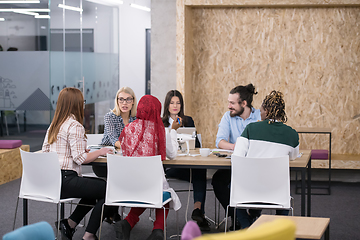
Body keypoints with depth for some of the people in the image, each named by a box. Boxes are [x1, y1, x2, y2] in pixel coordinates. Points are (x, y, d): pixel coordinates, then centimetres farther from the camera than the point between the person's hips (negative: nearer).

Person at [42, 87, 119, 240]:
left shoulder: (54, 125, 13)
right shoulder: (75, 126, -13)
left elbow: (45, 150, 17)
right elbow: (80, 158, -18)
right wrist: (100, 152, -3)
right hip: (65, 180, -10)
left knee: (99, 185, 23)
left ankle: (70, 223, 19)